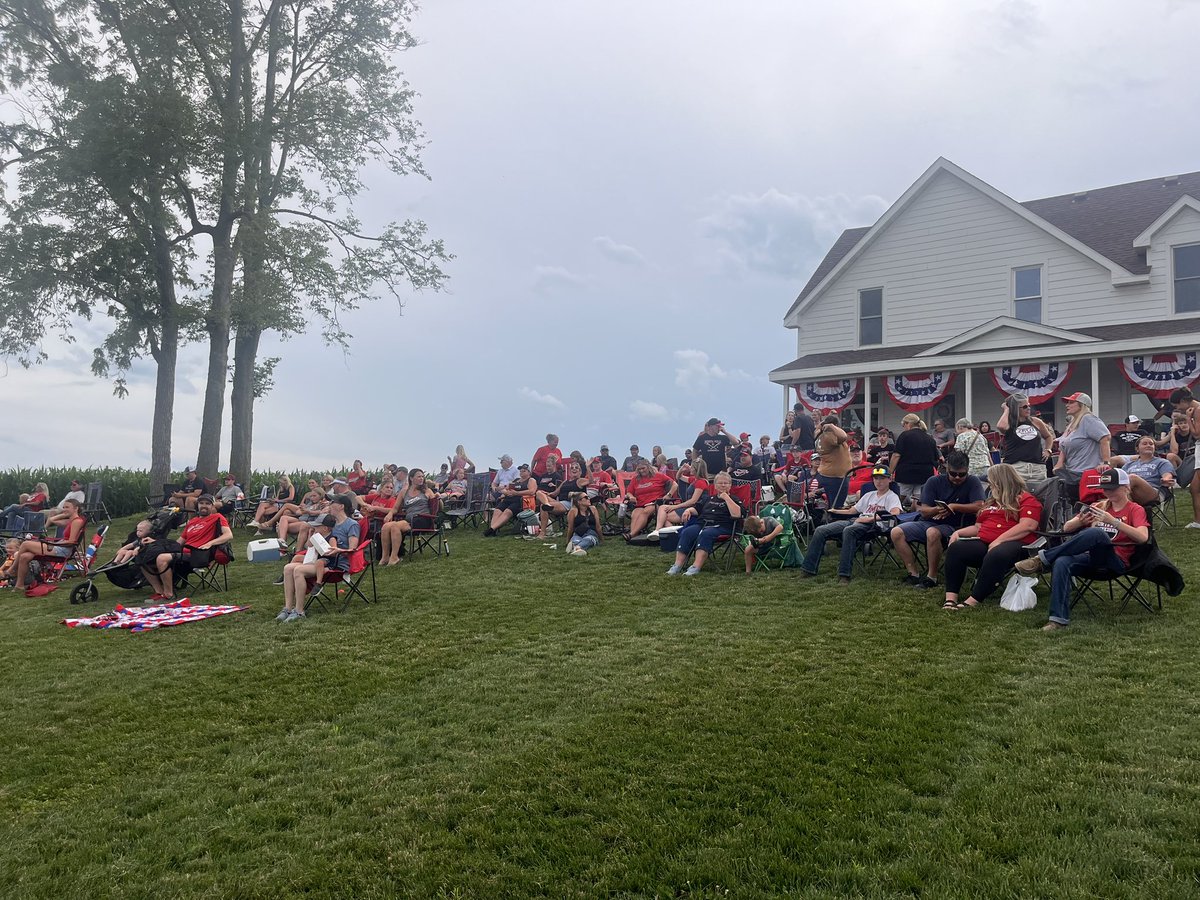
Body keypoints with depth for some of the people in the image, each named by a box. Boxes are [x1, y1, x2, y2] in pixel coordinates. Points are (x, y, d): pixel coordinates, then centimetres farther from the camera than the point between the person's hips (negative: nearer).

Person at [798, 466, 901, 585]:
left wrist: (870, 518, -17)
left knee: (848, 530, -41)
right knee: (820, 530, -12)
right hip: (855, 520, 7)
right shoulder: (869, 495, 31)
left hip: (874, 524, -7)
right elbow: (852, 511, 28)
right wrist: (835, 511, 11)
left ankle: (844, 574, -43)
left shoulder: (892, 497, 9)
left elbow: (895, 513, -12)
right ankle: (808, 569, -13)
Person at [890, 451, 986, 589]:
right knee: (896, 533, -17)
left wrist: (953, 507, -18)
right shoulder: (934, 482, 2)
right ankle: (913, 573, -11)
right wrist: (937, 509, -25)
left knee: (933, 532, -38)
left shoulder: (973, 482, -3)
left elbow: (979, 506, -16)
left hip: (954, 526, -4)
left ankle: (932, 577, -23)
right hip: (929, 522, 4)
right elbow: (924, 511, -4)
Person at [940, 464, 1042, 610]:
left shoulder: (1027, 499, 6)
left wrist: (999, 540, -18)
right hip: (984, 543, 7)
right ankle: (951, 598, -30)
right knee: (955, 548, -21)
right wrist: (959, 532, 12)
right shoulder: (991, 502, 32)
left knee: (995, 556, -40)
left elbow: (1028, 526, -12)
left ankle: (972, 601, -38)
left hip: (1014, 543, -7)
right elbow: (977, 527, 33)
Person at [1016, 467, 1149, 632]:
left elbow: (1143, 537, -10)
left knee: (1096, 532, -37)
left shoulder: (1135, 509, 11)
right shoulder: (1099, 506, 24)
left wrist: (1113, 521, -21)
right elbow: (1067, 528, 16)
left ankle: (1043, 559, -29)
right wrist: (1080, 522, -7)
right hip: (1090, 557, 4)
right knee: (1061, 562, -33)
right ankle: (1058, 618, -36)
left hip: (1116, 561, -4)